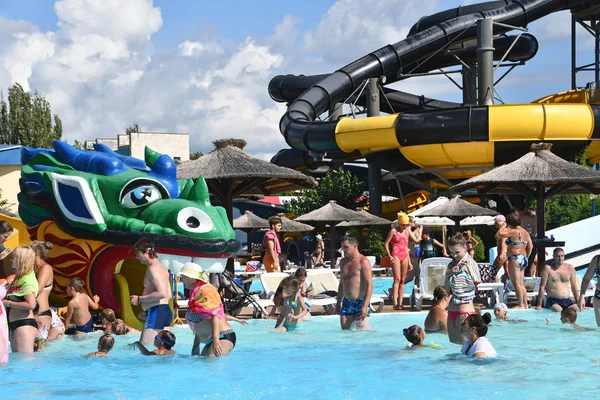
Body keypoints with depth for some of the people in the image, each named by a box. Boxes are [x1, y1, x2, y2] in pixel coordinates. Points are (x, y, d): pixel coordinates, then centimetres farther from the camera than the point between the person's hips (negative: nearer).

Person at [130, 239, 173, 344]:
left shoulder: (153, 268, -11)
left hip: (156, 312, -11)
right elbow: (169, 295, 24)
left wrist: (139, 299, -15)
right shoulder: (161, 267, 20)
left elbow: (162, 293, -23)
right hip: (165, 311, 11)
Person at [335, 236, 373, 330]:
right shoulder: (343, 262, 13)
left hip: (360, 302, -6)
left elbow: (369, 285, -15)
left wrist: (365, 306, -21)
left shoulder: (363, 261, -10)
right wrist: (338, 302, 20)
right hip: (347, 303, 6)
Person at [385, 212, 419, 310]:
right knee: (397, 279, -15)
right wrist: (389, 256, -14)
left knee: (402, 280, 4)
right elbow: (386, 244, -3)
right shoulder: (393, 231, -3)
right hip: (396, 255, -6)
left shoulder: (407, 232, 13)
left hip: (405, 256, 6)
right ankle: (395, 303, -19)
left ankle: (400, 303, 7)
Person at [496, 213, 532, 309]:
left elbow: (498, 234, -14)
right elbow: (530, 246, 16)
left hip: (515, 258, -9)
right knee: (521, 284, 13)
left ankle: (520, 305, -10)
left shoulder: (513, 232, -12)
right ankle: (525, 304, 13)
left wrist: (504, 226, -1)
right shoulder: (525, 232, 13)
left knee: (516, 283, -8)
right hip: (523, 259, 9)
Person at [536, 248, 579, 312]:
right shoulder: (547, 268, -3)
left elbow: (574, 287, 16)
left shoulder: (570, 268, 10)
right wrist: (539, 305, -8)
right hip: (553, 301, -4)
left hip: (567, 301, 5)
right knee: (559, 311, -32)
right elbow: (542, 286, -4)